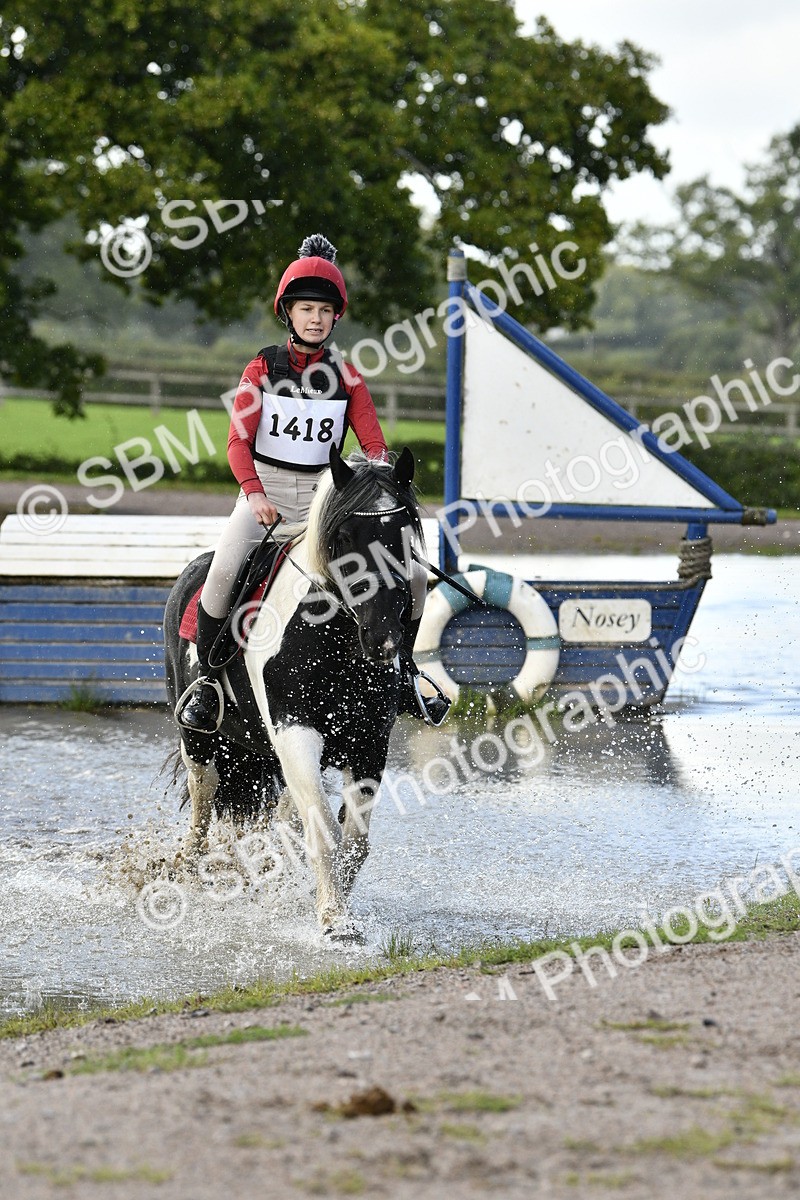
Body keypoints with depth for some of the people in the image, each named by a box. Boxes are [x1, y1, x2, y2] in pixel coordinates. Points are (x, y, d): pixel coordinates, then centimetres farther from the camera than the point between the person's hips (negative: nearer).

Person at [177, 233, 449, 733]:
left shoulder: (347, 378, 7)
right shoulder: (263, 369, 2)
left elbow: (375, 445, 3)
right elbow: (239, 441, -5)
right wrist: (254, 493, -23)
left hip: (325, 495, 2)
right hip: (265, 491, -2)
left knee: (411, 575, -8)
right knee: (225, 569, -31)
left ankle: (402, 675, 13)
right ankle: (207, 681, -13)